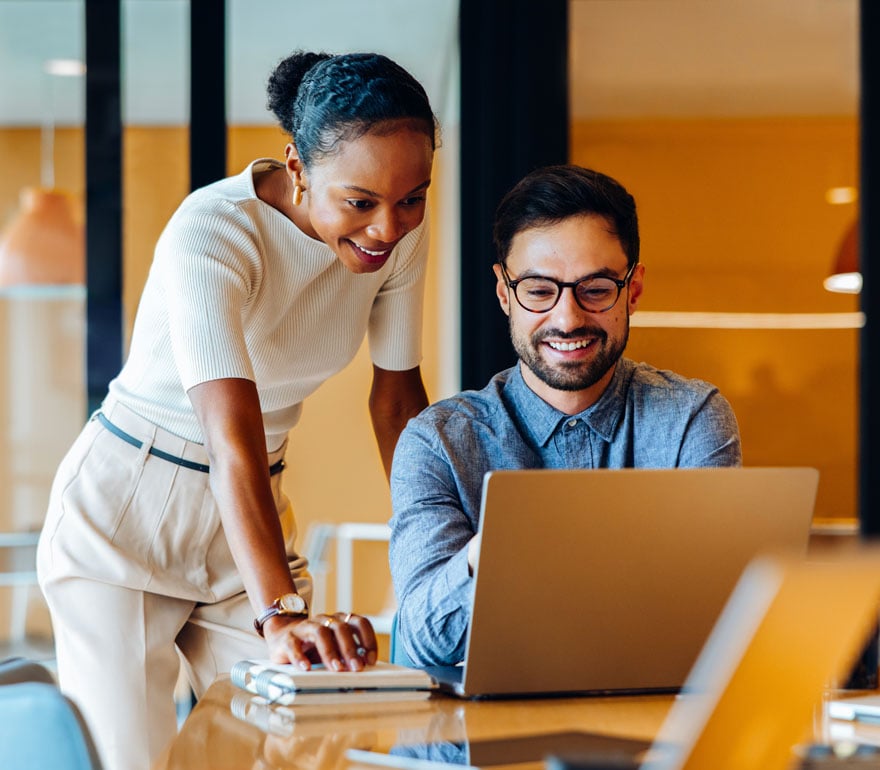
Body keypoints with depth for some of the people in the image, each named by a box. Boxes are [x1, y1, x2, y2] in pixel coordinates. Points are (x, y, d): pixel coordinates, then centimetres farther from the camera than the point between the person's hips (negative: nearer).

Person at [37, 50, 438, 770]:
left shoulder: (401, 228, -9)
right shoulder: (211, 233, -27)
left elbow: (397, 394, 4)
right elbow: (233, 438, -39)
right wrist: (280, 614, -50)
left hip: (254, 512, 5)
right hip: (125, 514, -5)